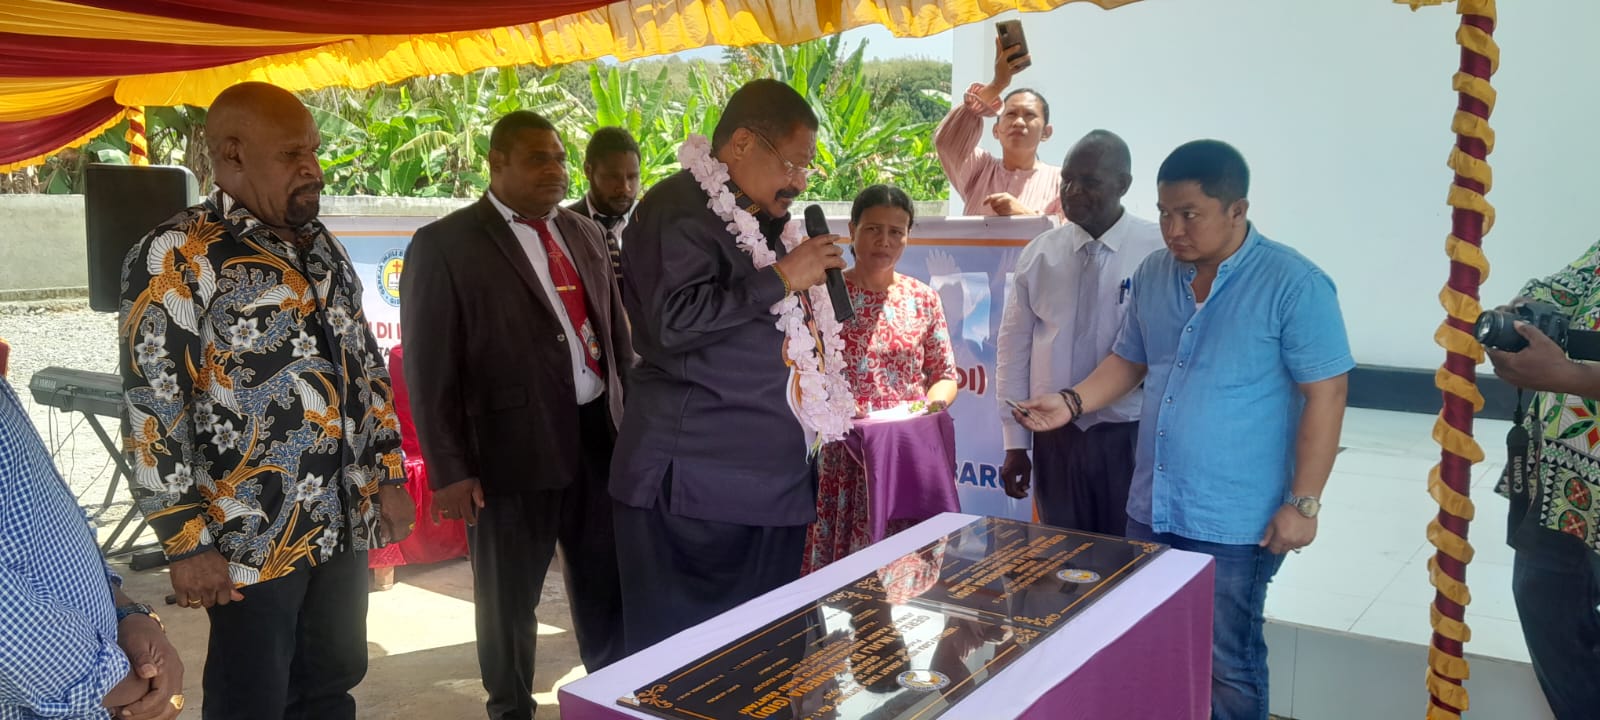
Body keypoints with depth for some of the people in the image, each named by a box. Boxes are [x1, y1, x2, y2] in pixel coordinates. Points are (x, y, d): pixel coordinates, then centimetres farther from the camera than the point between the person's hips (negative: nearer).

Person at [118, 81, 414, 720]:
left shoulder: (322, 247, 10)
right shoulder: (178, 257, -11)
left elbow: (367, 364, 16)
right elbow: (151, 408, -14)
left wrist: (389, 475, 12)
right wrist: (187, 542, -15)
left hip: (346, 524, 6)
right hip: (254, 539, -6)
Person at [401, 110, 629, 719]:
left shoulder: (584, 234, 11)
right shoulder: (445, 244, -7)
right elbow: (428, 368, -8)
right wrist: (449, 469, -12)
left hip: (600, 434, 5)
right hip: (515, 445, -5)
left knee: (609, 583, 18)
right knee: (511, 598, 14)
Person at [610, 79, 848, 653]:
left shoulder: (766, 220, 18)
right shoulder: (678, 208, -10)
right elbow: (674, 321, -25)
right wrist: (782, 278, -18)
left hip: (774, 478, 9)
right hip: (698, 486, -9)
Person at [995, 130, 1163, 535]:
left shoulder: (1158, 252, -8)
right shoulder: (1039, 254, 2)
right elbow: (1014, 348, 5)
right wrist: (1015, 443, 4)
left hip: (1128, 435, -3)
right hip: (1054, 435, 3)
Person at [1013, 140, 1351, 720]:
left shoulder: (1294, 285, -13)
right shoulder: (1153, 275, 5)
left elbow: (1325, 395, -13)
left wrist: (1302, 504, -15)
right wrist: (1074, 401, -2)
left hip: (1235, 523, -6)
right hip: (1150, 510, 6)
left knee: (1227, 667, 9)